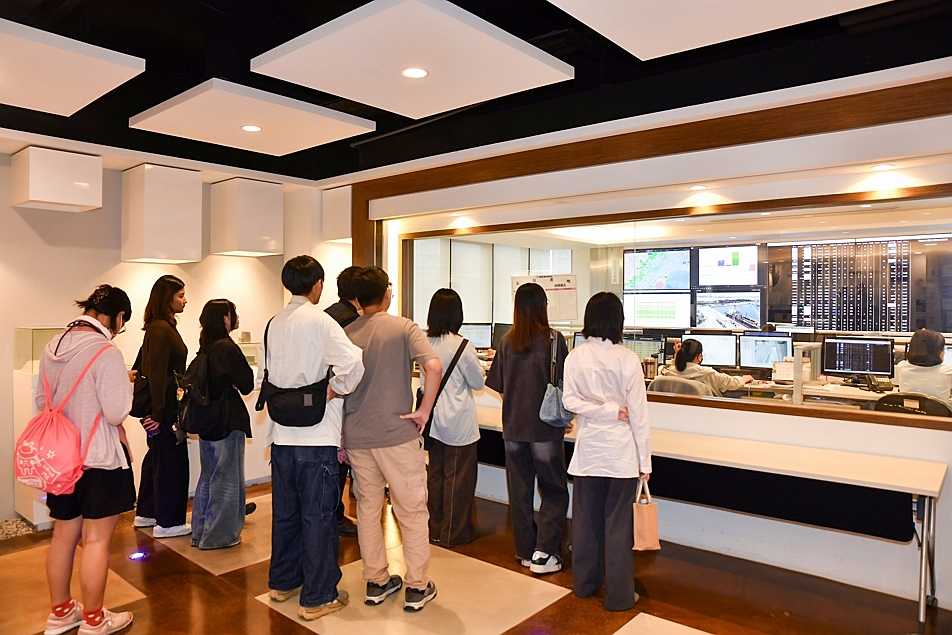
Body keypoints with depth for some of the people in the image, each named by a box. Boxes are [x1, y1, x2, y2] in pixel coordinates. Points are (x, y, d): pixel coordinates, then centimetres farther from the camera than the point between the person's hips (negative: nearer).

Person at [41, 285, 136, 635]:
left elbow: (42, 402, 15)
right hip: (100, 460, -8)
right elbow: (117, 413, -21)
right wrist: (127, 384, -4)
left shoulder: (52, 348, 5)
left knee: (63, 535, 19)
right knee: (96, 541, 5)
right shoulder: (106, 353, -20)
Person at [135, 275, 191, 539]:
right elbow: (157, 375, -22)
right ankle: (167, 523, 10)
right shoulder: (161, 330, -19)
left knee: (157, 457, 19)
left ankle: (146, 513, 33)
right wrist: (159, 413, -21)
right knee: (172, 461, -1)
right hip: (165, 406, -10)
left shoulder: (163, 327, 12)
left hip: (164, 404, 10)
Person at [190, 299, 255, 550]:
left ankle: (200, 532, 28)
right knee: (226, 479, 3)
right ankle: (219, 535, 12)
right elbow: (247, 384, -15)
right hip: (228, 421, -8)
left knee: (208, 477, 19)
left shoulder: (205, 348, 7)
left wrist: (227, 385, 1)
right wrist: (234, 384, 3)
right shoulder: (227, 348, -18)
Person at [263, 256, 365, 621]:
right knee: (318, 516, 4)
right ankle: (317, 598, 15)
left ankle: (282, 582, 35)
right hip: (315, 437, -7)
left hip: (282, 435, 7)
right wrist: (336, 390, -12)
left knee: (285, 511, 19)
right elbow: (353, 364, -27)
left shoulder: (274, 324, 7)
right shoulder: (319, 321, -14)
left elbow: (263, 376, 13)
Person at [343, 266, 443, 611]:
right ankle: (417, 587, 16)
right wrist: (424, 410, -12)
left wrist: (339, 437, 14)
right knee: (412, 511, 8)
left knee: (367, 509, 16)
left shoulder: (346, 334, 4)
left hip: (356, 437, 4)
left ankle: (376, 582, 27)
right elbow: (434, 366, -23)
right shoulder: (403, 327, -7)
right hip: (397, 435, -4)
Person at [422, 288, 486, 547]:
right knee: (458, 479, 7)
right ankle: (454, 533, 17)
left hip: (433, 419, 6)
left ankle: (435, 528, 28)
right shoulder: (462, 346, -18)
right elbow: (478, 383, -7)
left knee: (435, 474, 16)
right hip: (459, 423, -6)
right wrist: (478, 368, 13)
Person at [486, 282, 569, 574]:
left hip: (513, 427, 4)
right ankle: (544, 553, 4)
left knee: (519, 492, 14)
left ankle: (525, 551, 23)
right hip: (545, 428, -3)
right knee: (554, 491, 10)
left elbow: (498, 385, 4)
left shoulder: (507, 342, 0)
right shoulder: (553, 339, -11)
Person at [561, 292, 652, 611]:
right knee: (618, 524, 6)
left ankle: (585, 582, 31)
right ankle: (619, 595, 18)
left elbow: (570, 399, -8)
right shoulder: (627, 359, -12)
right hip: (620, 451, -3)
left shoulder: (575, 357, -4)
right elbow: (638, 412, -9)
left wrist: (604, 410, -10)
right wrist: (644, 460, -3)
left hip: (587, 449, 3)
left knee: (586, 518, 15)